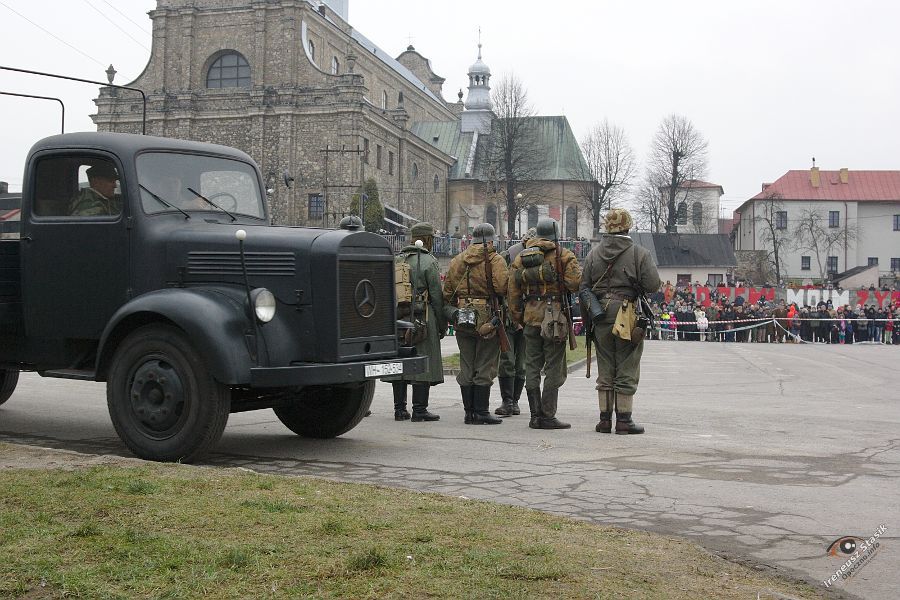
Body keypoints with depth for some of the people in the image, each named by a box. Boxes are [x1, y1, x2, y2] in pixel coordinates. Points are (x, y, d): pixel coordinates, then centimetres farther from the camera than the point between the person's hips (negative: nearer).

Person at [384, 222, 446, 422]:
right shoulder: (429, 262, -6)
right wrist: (442, 324, -1)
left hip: (398, 319, 6)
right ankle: (419, 410, -2)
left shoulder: (396, 260, 12)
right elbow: (437, 296, -7)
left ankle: (399, 409, 13)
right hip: (422, 319, -6)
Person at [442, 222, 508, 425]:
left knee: (466, 368, 11)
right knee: (484, 368, 1)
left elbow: (447, 292, 12)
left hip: (462, 322, 5)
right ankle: (481, 412, 1)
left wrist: (450, 313, 19)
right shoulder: (495, 260, -5)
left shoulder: (457, 260, 12)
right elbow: (502, 288, -18)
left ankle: (469, 412, 15)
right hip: (487, 318, -5)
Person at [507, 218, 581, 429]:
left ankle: (535, 416, 11)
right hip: (555, 316, -4)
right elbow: (576, 283, -14)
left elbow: (513, 292, 10)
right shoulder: (563, 256, -2)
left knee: (532, 368, 10)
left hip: (530, 317, 5)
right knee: (554, 368, -1)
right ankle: (547, 417, -2)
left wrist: (518, 318, 17)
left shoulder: (520, 258, 12)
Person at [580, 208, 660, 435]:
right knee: (626, 371, 3)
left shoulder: (594, 253, 5)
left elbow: (584, 286, 6)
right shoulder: (639, 253, -6)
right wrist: (634, 287, 10)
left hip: (600, 315, 4)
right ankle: (624, 419, 4)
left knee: (605, 371, 11)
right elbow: (653, 283, -10)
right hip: (628, 314, -4)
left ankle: (605, 419, 14)